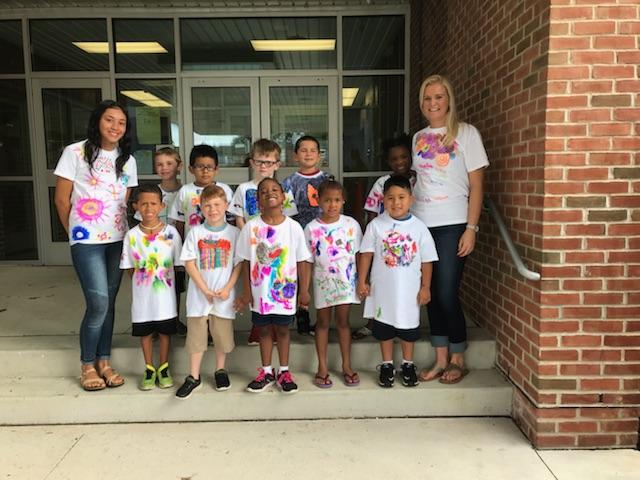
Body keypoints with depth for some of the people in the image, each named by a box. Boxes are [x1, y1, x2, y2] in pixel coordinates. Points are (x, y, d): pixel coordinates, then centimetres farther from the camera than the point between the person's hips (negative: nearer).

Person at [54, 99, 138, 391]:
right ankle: (88, 365, 12)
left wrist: (124, 230, 6)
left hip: (117, 240, 4)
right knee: (98, 304, -9)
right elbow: (61, 200, -1)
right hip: (87, 241, -4)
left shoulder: (127, 160, 9)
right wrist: (75, 232, 6)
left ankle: (104, 361, 23)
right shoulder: (75, 152, -4)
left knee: (108, 303, 10)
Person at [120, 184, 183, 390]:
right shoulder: (132, 235, -6)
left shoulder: (171, 232, -8)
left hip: (165, 295, -1)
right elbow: (130, 268, 1)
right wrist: (141, 281, -6)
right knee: (145, 332, 13)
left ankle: (163, 368, 30)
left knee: (165, 331, 12)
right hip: (142, 295, 1)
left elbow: (178, 264, -2)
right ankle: (149, 369, 30)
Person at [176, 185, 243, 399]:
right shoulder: (196, 232, -1)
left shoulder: (234, 233, -1)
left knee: (223, 333, 9)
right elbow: (189, 263, -4)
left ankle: (220, 370, 30)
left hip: (224, 295, 0)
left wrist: (227, 289, -10)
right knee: (196, 334, 7)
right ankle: (194, 377, 20)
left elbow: (239, 264, -1)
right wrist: (205, 289, -10)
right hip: (199, 293, 0)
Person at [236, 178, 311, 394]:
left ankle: (284, 372, 28)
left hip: (285, 291, -1)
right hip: (260, 291, 1)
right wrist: (246, 291, -1)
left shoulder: (293, 227, -7)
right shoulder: (251, 227, -6)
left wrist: (304, 291, -3)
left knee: (282, 329, 13)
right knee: (263, 330, 14)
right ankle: (266, 372, 30)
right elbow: (246, 261, -1)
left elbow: (301, 261, -3)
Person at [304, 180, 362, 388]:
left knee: (343, 322, 10)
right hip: (322, 282, 0)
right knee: (322, 322, 10)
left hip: (346, 281, 0)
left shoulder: (351, 224, -3)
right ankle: (322, 367, 22)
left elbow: (358, 254, 3)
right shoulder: (311, 228, -5)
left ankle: (347, 365, 24)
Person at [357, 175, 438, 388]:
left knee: (409, 328, 14)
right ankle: (387, 365, 30)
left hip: (409, 290, 0)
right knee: (384, 328, 13)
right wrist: (361, 281, -3)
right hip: (383, 289, 0)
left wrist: (425, 287, -2)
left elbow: (426, 260, -2)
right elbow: (366, 254, -3)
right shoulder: (376, 225, -8)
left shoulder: (419, 227, -7)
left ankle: (408, 365, 34)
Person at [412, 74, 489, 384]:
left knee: (447, 295, -5)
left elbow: (476, 184, -4)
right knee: (431, 294, 8)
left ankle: (458, 361, 16)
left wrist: (471, 228, -11)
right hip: (422, 225, 5)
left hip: (452, 225, -5)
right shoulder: (419, 137, 13)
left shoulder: (466, 133, -1)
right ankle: (440, 360, 21)